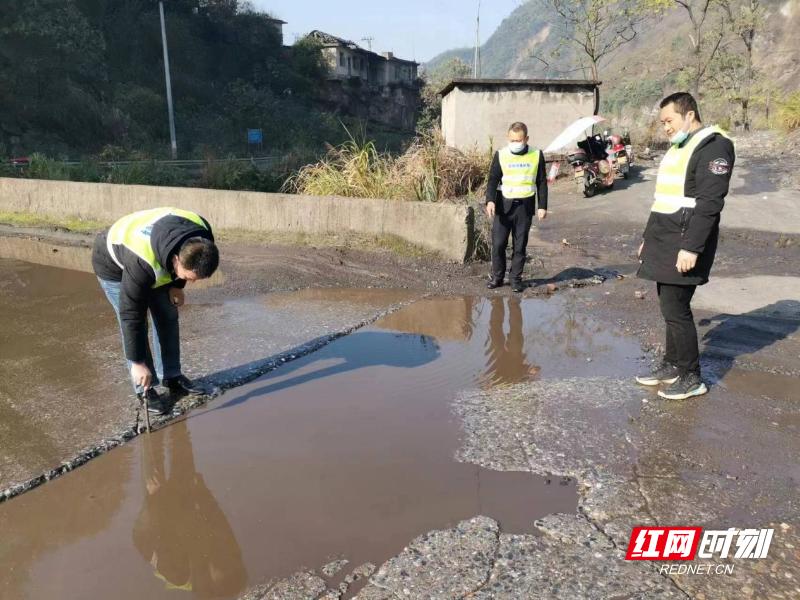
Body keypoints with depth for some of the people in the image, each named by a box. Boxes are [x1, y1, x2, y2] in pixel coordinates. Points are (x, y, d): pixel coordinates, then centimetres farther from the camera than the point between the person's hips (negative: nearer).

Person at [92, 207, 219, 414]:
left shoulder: (201, 237, -29)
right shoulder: (142, 264, -44)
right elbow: (131, 316, -35)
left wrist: (177, 285, -6)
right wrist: (138, 362, -30)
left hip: (158, 261, 6)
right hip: (114, 265, -6)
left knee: (168, 316, 4)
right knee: (137, 324, -12)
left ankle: (172, 377, 17)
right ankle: (145, 389, 2)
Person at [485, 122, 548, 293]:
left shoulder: (536, 155, 3)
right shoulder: (501, 155, 0)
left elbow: (542, 183, 7)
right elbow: (493, 179, -5)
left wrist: (542, 206, 2)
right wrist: (490, 200, -20)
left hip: (525, 206, 0)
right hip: (503, 205, 0)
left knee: (520, 245, 6)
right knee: (498, 243, -1)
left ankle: (516, 278, 17)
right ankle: (497, 276, 15)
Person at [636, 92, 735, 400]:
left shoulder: (713, 146, -11)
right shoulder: (677, 148, 18)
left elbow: (709, 203, -20)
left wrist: (691, 247, -25)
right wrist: (649, 237, 23)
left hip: (683, 247, -9)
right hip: (664, 245, 9)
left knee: (675, 310, -6)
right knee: (671, 308, 14)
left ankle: (691, 377, 7)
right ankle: (672, 365, 25)